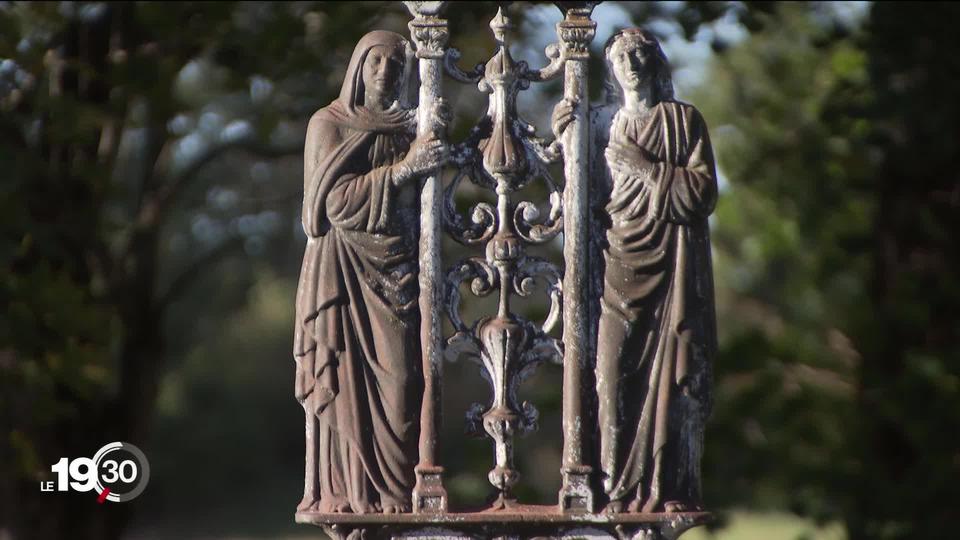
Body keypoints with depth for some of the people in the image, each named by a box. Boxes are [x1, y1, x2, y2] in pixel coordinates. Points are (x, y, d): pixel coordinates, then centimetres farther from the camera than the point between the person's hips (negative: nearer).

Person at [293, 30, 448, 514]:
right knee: (348, 382, -8)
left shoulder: (407, 129, 15)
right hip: (345, 270, -4)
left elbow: (426, 199, 15)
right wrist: (402, 169, -15)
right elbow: (337, 199, -11)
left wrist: (433, 159, -1)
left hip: (396, 272, 4)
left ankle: (394, 491, -2)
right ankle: (345, 493, -7)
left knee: (399, 380, -4)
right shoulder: (328, 124, 1)